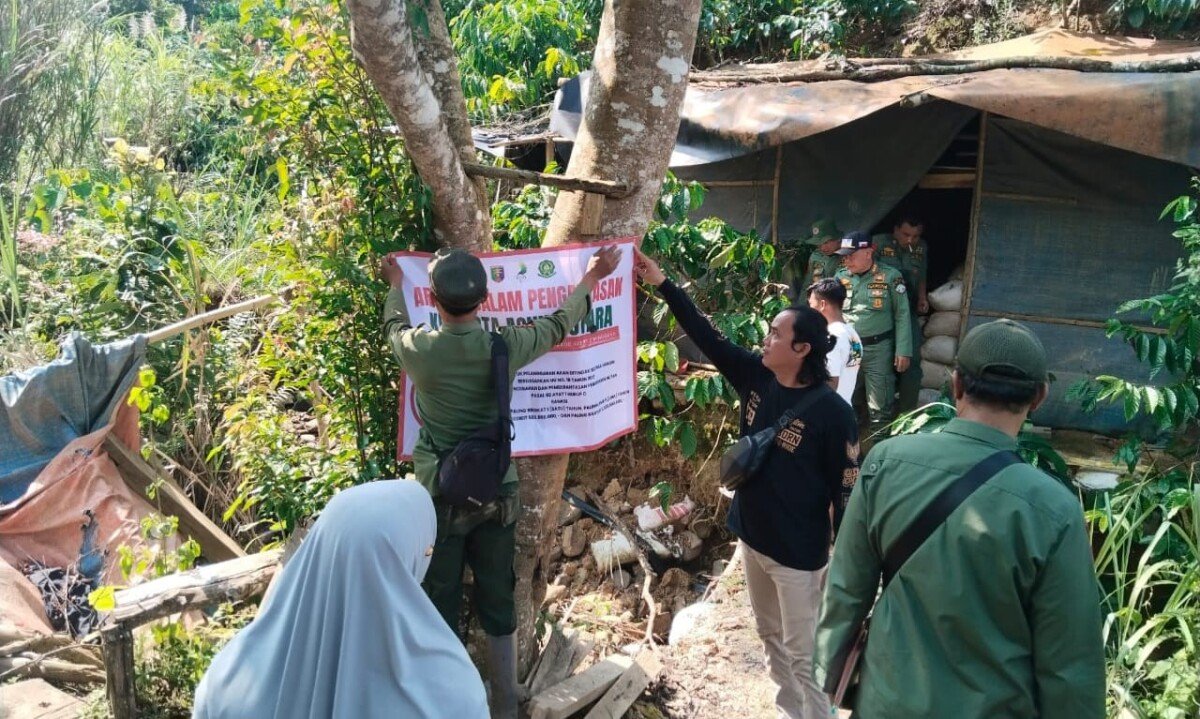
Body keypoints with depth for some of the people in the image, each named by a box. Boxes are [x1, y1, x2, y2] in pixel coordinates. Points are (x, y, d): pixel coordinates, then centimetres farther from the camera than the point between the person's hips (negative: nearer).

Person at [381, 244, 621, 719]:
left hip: (439, 497, -1)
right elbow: (557, 325, 10)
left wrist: (395, 284, 34)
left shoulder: (417, 350, -13)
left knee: (440, 606, 12)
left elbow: (393, 324, 13)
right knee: (498, 603, 15)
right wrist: (591, 279, 26)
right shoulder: (505, 346, -11)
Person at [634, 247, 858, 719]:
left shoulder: (831, 411, -21)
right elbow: (705, 336, -3)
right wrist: (662, 283, -7)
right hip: (751, 535, 7)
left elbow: (845, 492, -16)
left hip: (798, 551, -7)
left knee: (802, 653, 7)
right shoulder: (756, 377, -4)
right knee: (769, 636, 23)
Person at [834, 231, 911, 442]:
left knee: (880, 407, 1)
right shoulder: (840, 276, 4)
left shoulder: (890, 276, -5)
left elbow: (902, 315, -4)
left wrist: (903, 351, -8)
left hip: (878, 350, -4)